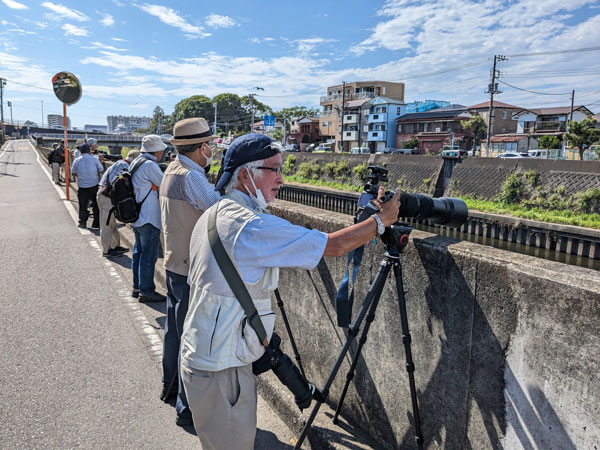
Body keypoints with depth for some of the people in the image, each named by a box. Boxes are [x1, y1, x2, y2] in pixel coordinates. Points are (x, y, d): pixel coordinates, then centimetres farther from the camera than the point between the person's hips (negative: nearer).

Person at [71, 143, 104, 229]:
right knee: (96, 204, 8)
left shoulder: (76, 161, 0)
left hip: (82, 186, 1)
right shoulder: (94, 159, -5)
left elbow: (74, 173, 11)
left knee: (82, 205, 11)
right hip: (94, 185, -1)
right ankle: (96, 223, 10)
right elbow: (102, 170, 1)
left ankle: (82, 223, 13)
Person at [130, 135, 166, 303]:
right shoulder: (149, 165, -18)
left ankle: (137, 287, 27)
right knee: (149, 255, -2)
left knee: (138, 252, 17)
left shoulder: (136, 163, 12)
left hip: (137, 217, 10)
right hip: (149, 219, -10)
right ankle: (146, 291, 6)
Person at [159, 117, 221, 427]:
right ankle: (189, 408, 12)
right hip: (192, 271, -10)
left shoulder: (172, 170, 9)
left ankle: (170, 386, 40)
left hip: (174, 265, 10)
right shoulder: (190, 176, -21)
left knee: (174, 328, 22)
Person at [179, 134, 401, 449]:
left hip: (198, 356, 9)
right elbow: (334, 246, -22)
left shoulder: (212, 215, 7)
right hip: (220, 369, -9)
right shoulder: (253, 226, -23)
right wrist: (381, 220, -7)